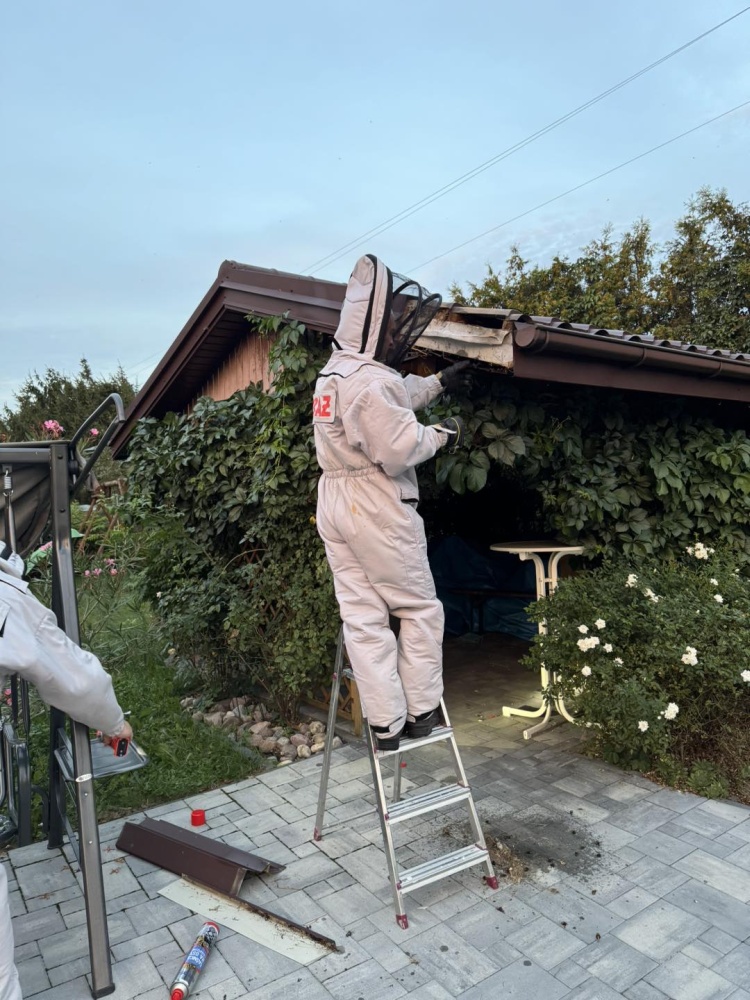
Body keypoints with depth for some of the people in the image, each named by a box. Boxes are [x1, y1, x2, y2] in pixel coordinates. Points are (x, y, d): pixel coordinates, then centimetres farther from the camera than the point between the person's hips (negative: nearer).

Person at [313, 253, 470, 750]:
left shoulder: (334, 373, 13)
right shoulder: (371, 381, -19)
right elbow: (399, 450, -21)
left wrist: (438, 382, 32)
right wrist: (442, 433, -5)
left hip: (336, 507, 9)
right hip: (377, 510, -9)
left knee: (363, 617, 8)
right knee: (420, 608, 9)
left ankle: (386, 723, 16)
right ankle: (421, 711, 18)